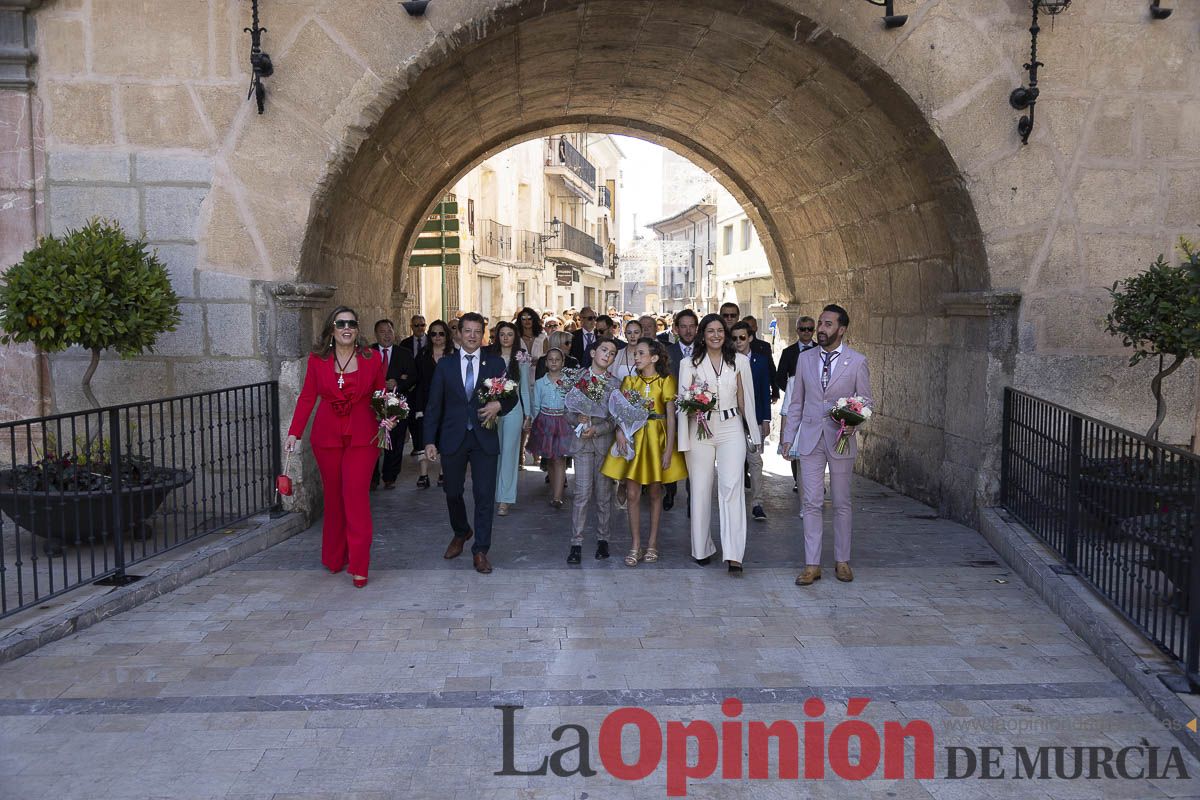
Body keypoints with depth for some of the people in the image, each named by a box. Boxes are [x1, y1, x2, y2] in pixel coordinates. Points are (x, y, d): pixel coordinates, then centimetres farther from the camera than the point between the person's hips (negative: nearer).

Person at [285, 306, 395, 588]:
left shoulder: (372, 359, 0)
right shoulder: (317, 360, 1)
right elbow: (307, 397, 1)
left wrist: (387, 419, -6)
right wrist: (294, 433, -6)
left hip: (362, 437, -2)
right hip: (327, 436, 2)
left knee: (356, 495, -9)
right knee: (333, 496, 10)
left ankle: (359, 566, -2)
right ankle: (334, 558, 24)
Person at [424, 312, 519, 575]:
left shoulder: (495, 364, 3)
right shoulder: (445, 364, 3)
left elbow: (512, 397, 8)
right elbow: (434, 405, 2)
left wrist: (499, 404, -15)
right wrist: (430, 440, -3)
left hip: (484, 438, -1)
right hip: (452, 438, 1)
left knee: (485, 495, -1)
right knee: (453, 493, 13)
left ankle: (481, 550, 10)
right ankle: (461, 533, 39)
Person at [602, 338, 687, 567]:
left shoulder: (666, 381, -2)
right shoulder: (630, 381, 7)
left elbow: (671, 417, -5)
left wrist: (669, 450, -10)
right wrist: (620, 430, -20)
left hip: (656, 438, -2)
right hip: (633, 438, 2)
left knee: (655, 493, 7)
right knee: (632, 494, -1)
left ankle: (652, 544, 17)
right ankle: (636, 547, 7)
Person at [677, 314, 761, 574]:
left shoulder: (739, 361, 8)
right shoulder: (690, 364, 6)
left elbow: (745, 398, 13)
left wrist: (753, 432, 14)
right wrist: (693, 404, -13)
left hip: (731, 428, 0)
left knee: (731, 486, -13)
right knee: (700, 489, 4)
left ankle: (734, 554, -15)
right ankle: (702, 548, 19)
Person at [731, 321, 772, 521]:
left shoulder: (760, 360, 5)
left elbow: (765, 391, 6)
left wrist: (766, 420, 2)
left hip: (754, 419, 0)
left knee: (755, 461, -6)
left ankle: (756, 504, -1)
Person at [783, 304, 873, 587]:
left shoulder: (857, 361, -1)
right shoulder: (805, 358, 7)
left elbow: (866, 401, 3)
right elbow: (796, 402, 11)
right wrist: (788, 436, 7)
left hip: (841, 439, -2)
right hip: (810, 439, 2)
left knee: (841, 503, 8)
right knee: (811, 503, 1)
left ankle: (842, 561, 20)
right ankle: (812, 565, 6)